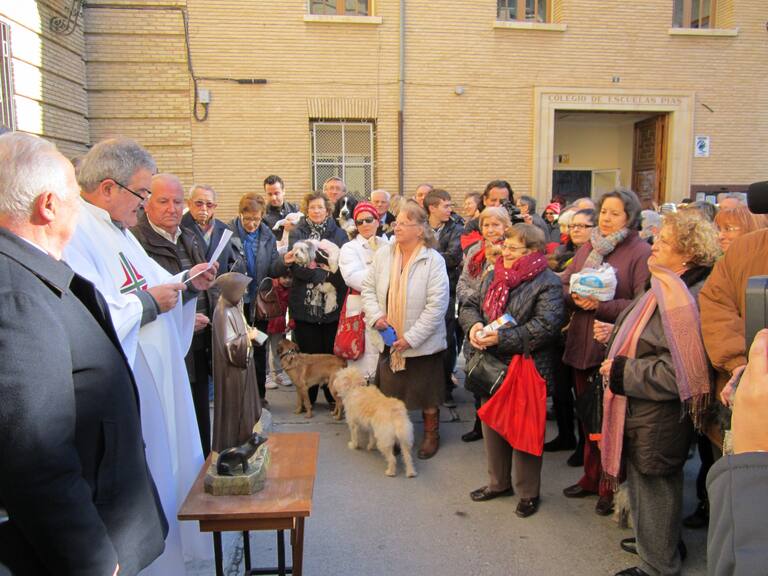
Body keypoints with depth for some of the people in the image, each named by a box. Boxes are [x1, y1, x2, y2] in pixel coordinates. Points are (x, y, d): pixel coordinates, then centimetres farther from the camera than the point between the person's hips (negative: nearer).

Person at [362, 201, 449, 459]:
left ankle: (431, 434, 34)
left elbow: (436, 305, -19)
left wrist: (411, 338, -20)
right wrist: (375, 315, -13)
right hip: (389, 340, 4)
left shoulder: (434, 260, -16)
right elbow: (368, 288, 5)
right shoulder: (383, 254, -2)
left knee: (426, 391, 12)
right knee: (391, 390, 17)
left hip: (423, 343, -4)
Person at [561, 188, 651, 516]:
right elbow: (563, 286, 10)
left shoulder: (641, 252, -7)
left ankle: (612, 488, 25)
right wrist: (575, 298, -11)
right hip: (582, 345, 6)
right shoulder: (587, 248, 12)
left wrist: (601, 306, -22)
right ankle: (591, 478, 35)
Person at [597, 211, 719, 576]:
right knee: (645, 483, 24)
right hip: (643, 411, 10)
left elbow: (677, 370, -30)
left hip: (659, 420, -10)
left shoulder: (689, 299, -25)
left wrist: (622, 371, -21)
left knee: (654, 488, 7)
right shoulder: (667, 288, 9)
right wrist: (616, 337, 9)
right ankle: (661, 543, 44)